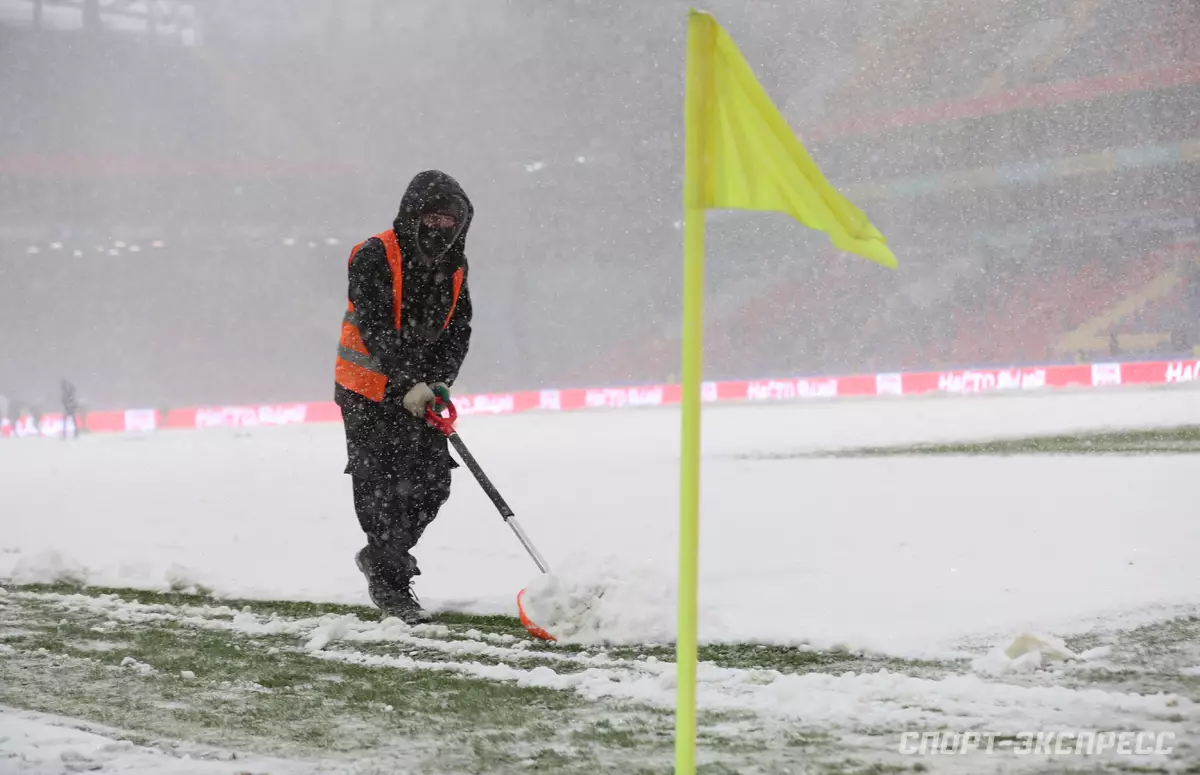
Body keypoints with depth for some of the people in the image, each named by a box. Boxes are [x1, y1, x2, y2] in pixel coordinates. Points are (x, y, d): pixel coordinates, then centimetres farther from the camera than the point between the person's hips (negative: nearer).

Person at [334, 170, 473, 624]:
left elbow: (458, 329, 1)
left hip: (421, 388, 6)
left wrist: (439, 382, -14)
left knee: (433, 483, 5)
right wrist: (407, 384, -30)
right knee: (380, 484, -5)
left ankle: (381, 556, 29)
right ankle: (389, 584, 5)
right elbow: (375, 330, -24)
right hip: (369, 389, -6)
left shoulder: (454, 266, 2)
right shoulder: (374, 258, -18)